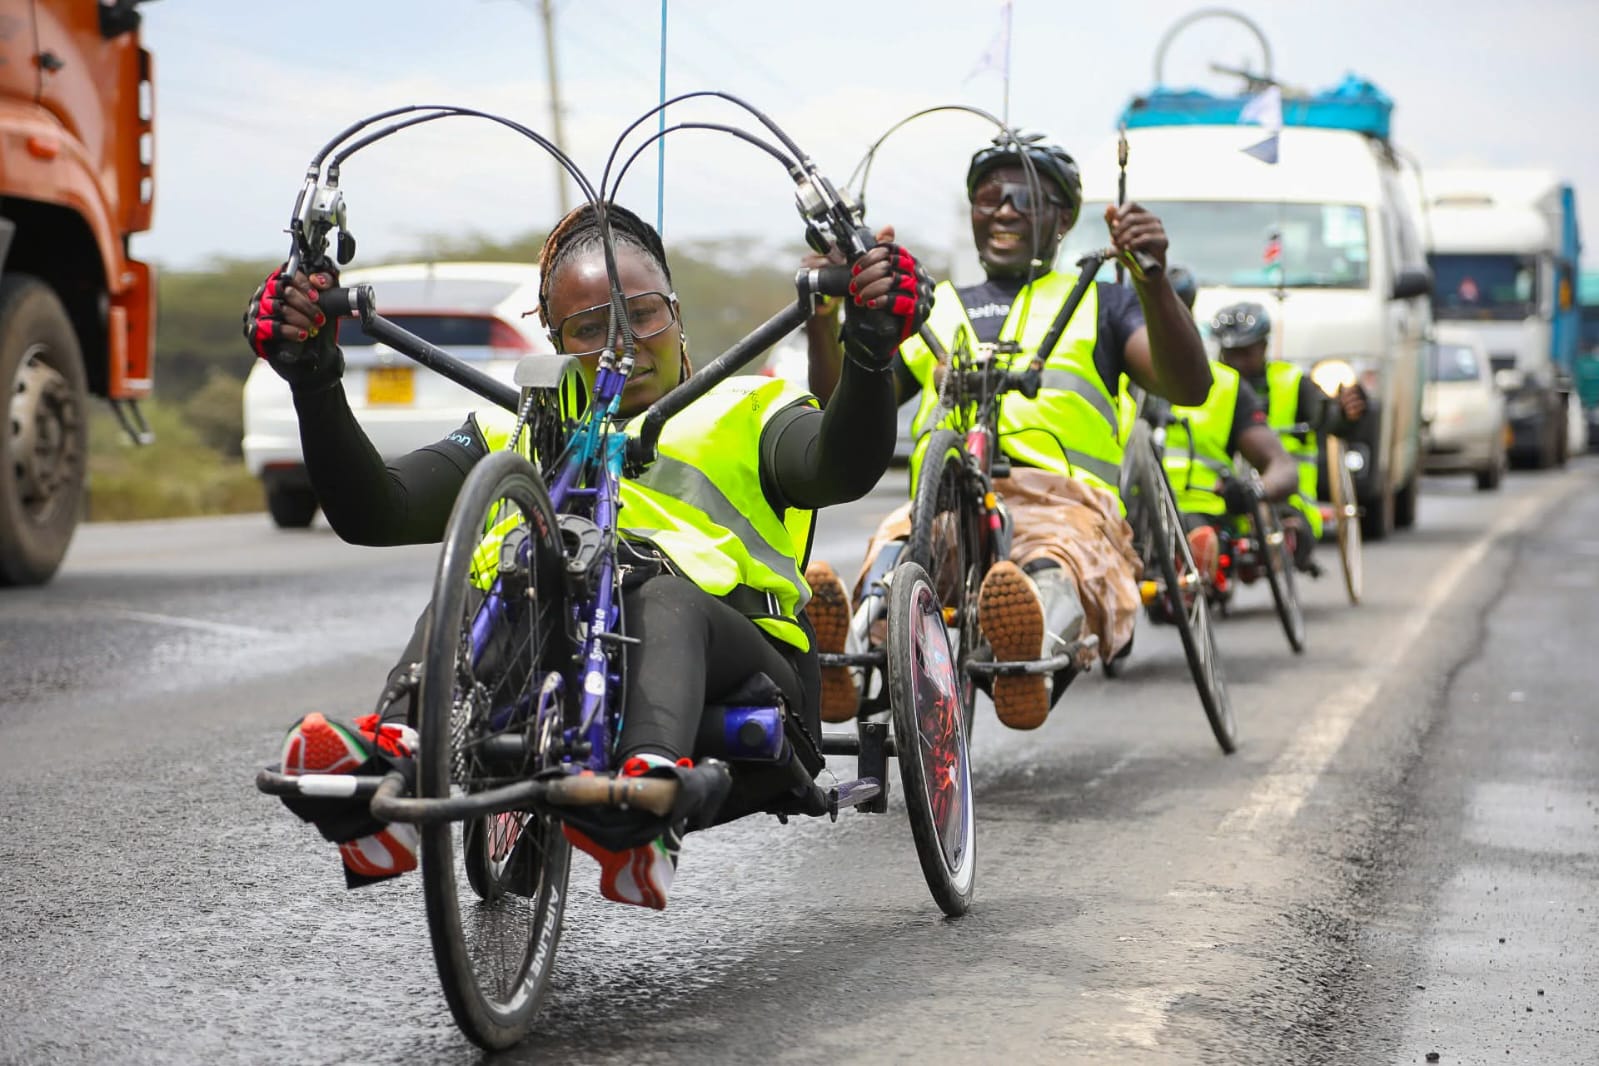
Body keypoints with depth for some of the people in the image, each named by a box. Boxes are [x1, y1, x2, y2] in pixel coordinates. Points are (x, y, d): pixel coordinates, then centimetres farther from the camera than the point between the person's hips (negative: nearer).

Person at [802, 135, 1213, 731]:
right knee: (893, 550, -35)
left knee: (1055, 569, -40)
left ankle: (1030, 649, -72)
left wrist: (1152, 282, -14)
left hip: (1062, 501, -2)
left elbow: (1189, 386, 4)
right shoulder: (931, 311, 31)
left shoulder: (1097, 304, 23)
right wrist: (822, 323, 3)